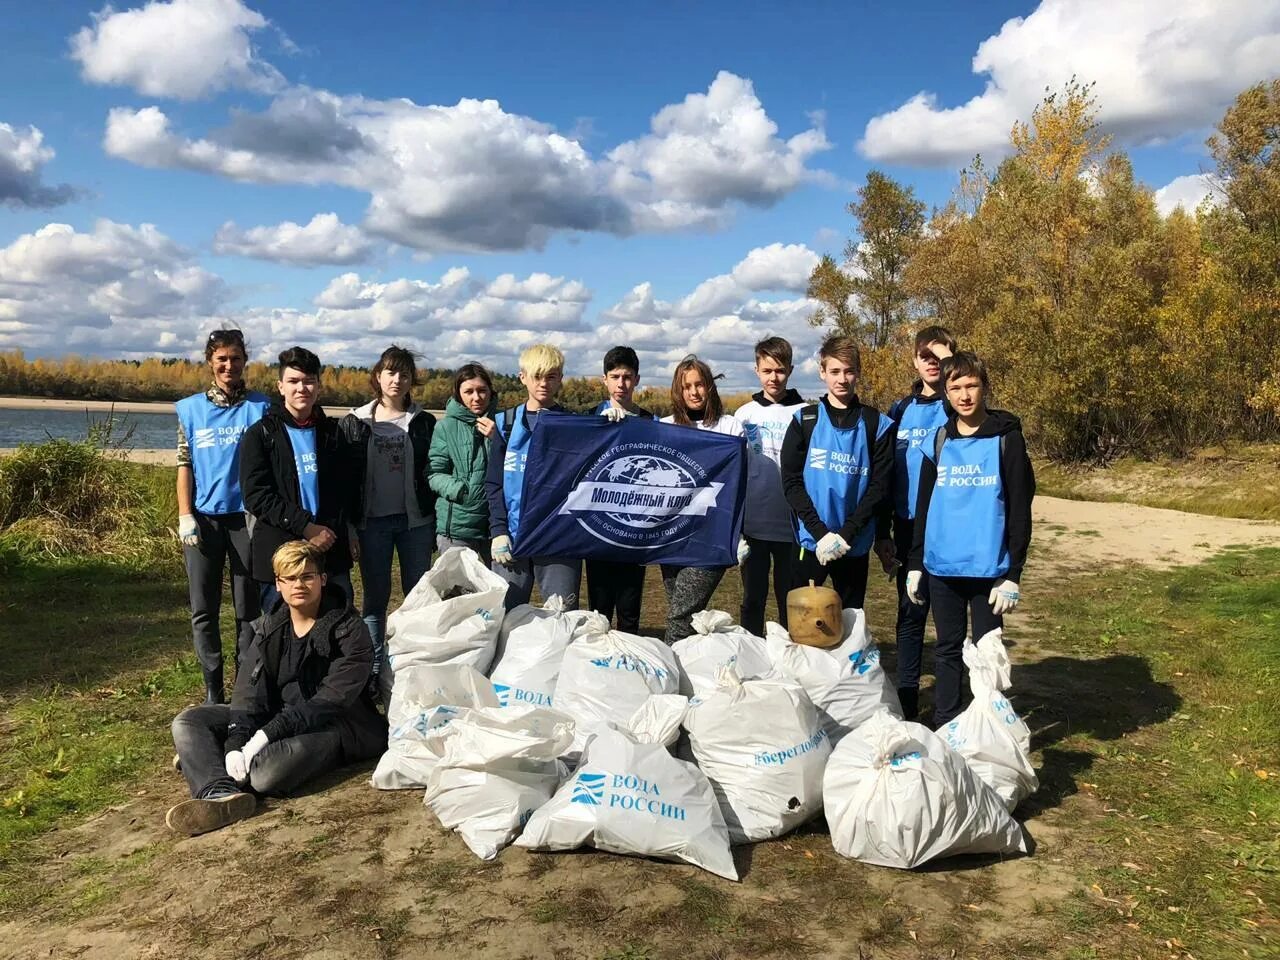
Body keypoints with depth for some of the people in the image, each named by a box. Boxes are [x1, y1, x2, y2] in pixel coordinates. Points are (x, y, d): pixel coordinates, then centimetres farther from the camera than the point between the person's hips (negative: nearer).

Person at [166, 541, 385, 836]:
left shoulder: (349, 630, -11)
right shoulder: (268, 629, 6)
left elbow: (330, 701, -20)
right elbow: (249, 692, -5)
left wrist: (268, 733, -28)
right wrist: (235, 744, -23)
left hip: (336, 725, -6)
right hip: (276, 718, 7)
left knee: (266, 772, -34)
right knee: (187, 721, -7)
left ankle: (203, 760, -6)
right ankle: (220, 794, -29)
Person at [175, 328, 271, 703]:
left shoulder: (260, 407, 2)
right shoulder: (191, 408, 8)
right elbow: (184, 464, 7)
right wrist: (185, 516, -2)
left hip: (247, 517, -2)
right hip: (204, 519, 2)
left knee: (249, 608, 4)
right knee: (204, 610, 5)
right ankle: (213, 690, 15)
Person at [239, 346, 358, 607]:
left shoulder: (334, 432, 12)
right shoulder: (259, 435, 2)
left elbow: (349, 485, 18)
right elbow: (256, 495, -8)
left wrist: (347, 529, 5)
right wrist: (305, 526, -15)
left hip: (331, 550, 3)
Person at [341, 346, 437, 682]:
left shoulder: (423, 422, 5)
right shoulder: (356, 422, 4)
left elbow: (432, 473, 5)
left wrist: (435, 522, 0)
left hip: (415, 521, 0)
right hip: (372, 521, 0)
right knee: (375, 596, 7)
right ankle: (373, 669, 16)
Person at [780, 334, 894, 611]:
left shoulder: (877, 424, 3)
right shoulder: (804, 420, 3)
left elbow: (880, 486, -2)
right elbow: (791, 481, -2)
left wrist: (845, 534, -13)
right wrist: (821, 533, -13)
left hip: (855, 545, 0)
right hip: (811, 541, 0)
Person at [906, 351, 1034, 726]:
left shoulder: (1007, 438, -3)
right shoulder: (937, 441, 7)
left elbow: (1019, 511, -5)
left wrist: (1013, 575, -10)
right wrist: (914, 564, 8)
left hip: (989, 569, -3)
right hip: (941, 568, 3)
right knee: (947, 649, 12)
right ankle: (944, 726, 23)